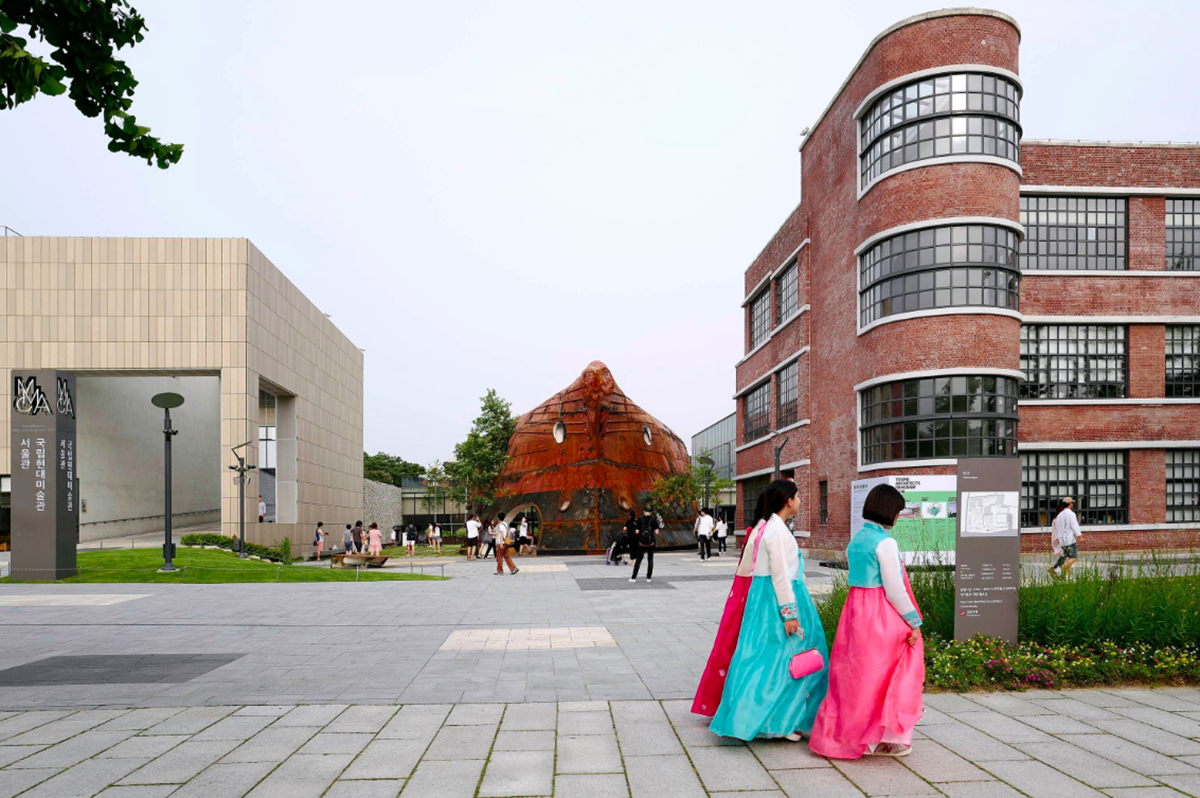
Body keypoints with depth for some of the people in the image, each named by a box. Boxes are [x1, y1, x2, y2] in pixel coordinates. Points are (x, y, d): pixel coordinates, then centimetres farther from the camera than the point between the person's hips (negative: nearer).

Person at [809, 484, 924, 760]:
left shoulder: (856, 539, 10)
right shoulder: (885, 542, -15)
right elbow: (894, 589, -16)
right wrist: (913, 621, -8)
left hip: (855, 609, 8)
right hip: (881, 613, -8)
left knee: (855, 674, 15)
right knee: (882, 674, 4)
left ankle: (848, 735, 23)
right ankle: (882, 739, 13)